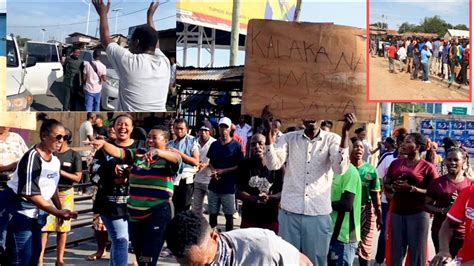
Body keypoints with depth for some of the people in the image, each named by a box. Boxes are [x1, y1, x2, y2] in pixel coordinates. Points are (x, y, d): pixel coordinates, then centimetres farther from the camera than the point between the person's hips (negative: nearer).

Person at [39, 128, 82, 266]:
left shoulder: (74, 155, -4)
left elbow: (77, 177, -6)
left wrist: (60, 171, -15)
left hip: (65, 193, 0)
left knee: (63, 227, 7)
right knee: (44, 226, -5)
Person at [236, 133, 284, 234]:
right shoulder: (244, 165, 0)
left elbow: (283, 192, -6)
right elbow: (238, 192, -5)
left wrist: (268, 198, -26)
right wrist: (256, 199, -22)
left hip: (271, 218, -1)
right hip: (249, 217, 1)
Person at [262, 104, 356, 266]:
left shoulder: (332, 140, 1)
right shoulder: (289, 138, 4)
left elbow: (340, 168, -15)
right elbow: (273, 164, -9)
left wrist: (345, 132, -23)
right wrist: (268, 130, -18)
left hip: (319, 214, -1)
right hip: (290, 211, 1)